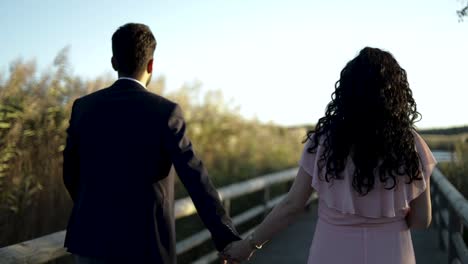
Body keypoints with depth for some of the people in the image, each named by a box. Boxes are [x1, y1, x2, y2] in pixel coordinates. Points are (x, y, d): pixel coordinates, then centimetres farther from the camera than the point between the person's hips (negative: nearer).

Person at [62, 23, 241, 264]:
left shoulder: (83, 107, 1)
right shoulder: (165, 112, -12)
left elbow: (71, 174, 11)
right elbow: (195, 179, -16)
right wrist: (228, 240, -12)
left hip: (93, 239, 4)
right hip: (143, 244, -4)